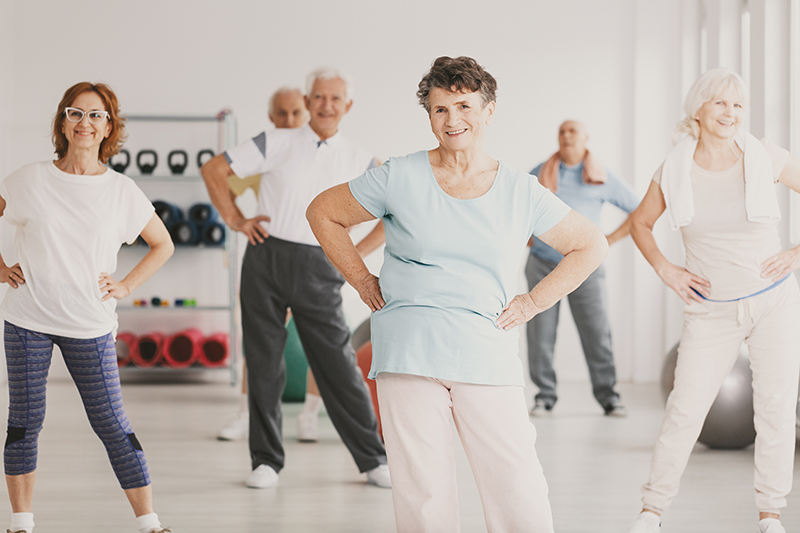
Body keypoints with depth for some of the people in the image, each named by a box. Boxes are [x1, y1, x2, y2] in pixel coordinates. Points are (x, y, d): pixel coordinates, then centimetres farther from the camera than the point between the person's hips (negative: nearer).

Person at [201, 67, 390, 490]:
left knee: (338, 365, -1)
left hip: (317, 268, 0)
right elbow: (213, 170, 6)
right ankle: (266, 460, 15)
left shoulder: (357, 160, 7)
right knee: (263, 363, 4)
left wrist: (355, 254, 6)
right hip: (266, 259, 0)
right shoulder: (277, 143, 3)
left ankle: (373, 459, 9)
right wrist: (237, 222, 2)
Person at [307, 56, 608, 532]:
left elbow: (591, 245, 17)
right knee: (423, 494, 0)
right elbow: (323, 213, 15)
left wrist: (533, 302, 9)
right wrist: (363, 283, 9)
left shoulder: (521, 193, 6)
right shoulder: (400, 178, 4)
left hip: (487, 356, 1)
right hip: (409, 354, 0)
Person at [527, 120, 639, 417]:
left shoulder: (603, 179, 5)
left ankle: (608, 396, 4)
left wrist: (610, 240, 2)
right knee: (540, 335, -1)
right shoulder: (539, 175, 9)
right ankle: (545, 396, 8)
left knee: (597, 334, -5)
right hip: (543, 266, 1)